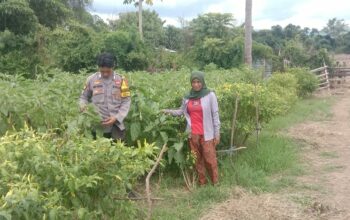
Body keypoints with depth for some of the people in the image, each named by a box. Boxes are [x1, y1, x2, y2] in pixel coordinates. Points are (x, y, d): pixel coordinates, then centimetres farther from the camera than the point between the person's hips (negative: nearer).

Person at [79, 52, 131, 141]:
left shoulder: (121, 80, 0)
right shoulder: (91, 79, 2)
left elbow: (126, 102, 0)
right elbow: (84, 97, 13)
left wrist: (116, 118, -11)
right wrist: (83, 106, -9)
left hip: (116, 125, 0)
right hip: (97, 125, 0)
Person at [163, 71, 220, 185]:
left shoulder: (210, 95, -5)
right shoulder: (187, 97, 6)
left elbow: (215, 116, -4)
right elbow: (181, 111, 14)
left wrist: (217, 134, -6)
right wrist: (169, 111, -3)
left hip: (207, 134, -4)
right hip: (193, 134, 4)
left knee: (210, 159, -2)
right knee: (197, 159, 9)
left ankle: (215, 182, 11)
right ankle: (202, 182, 19)